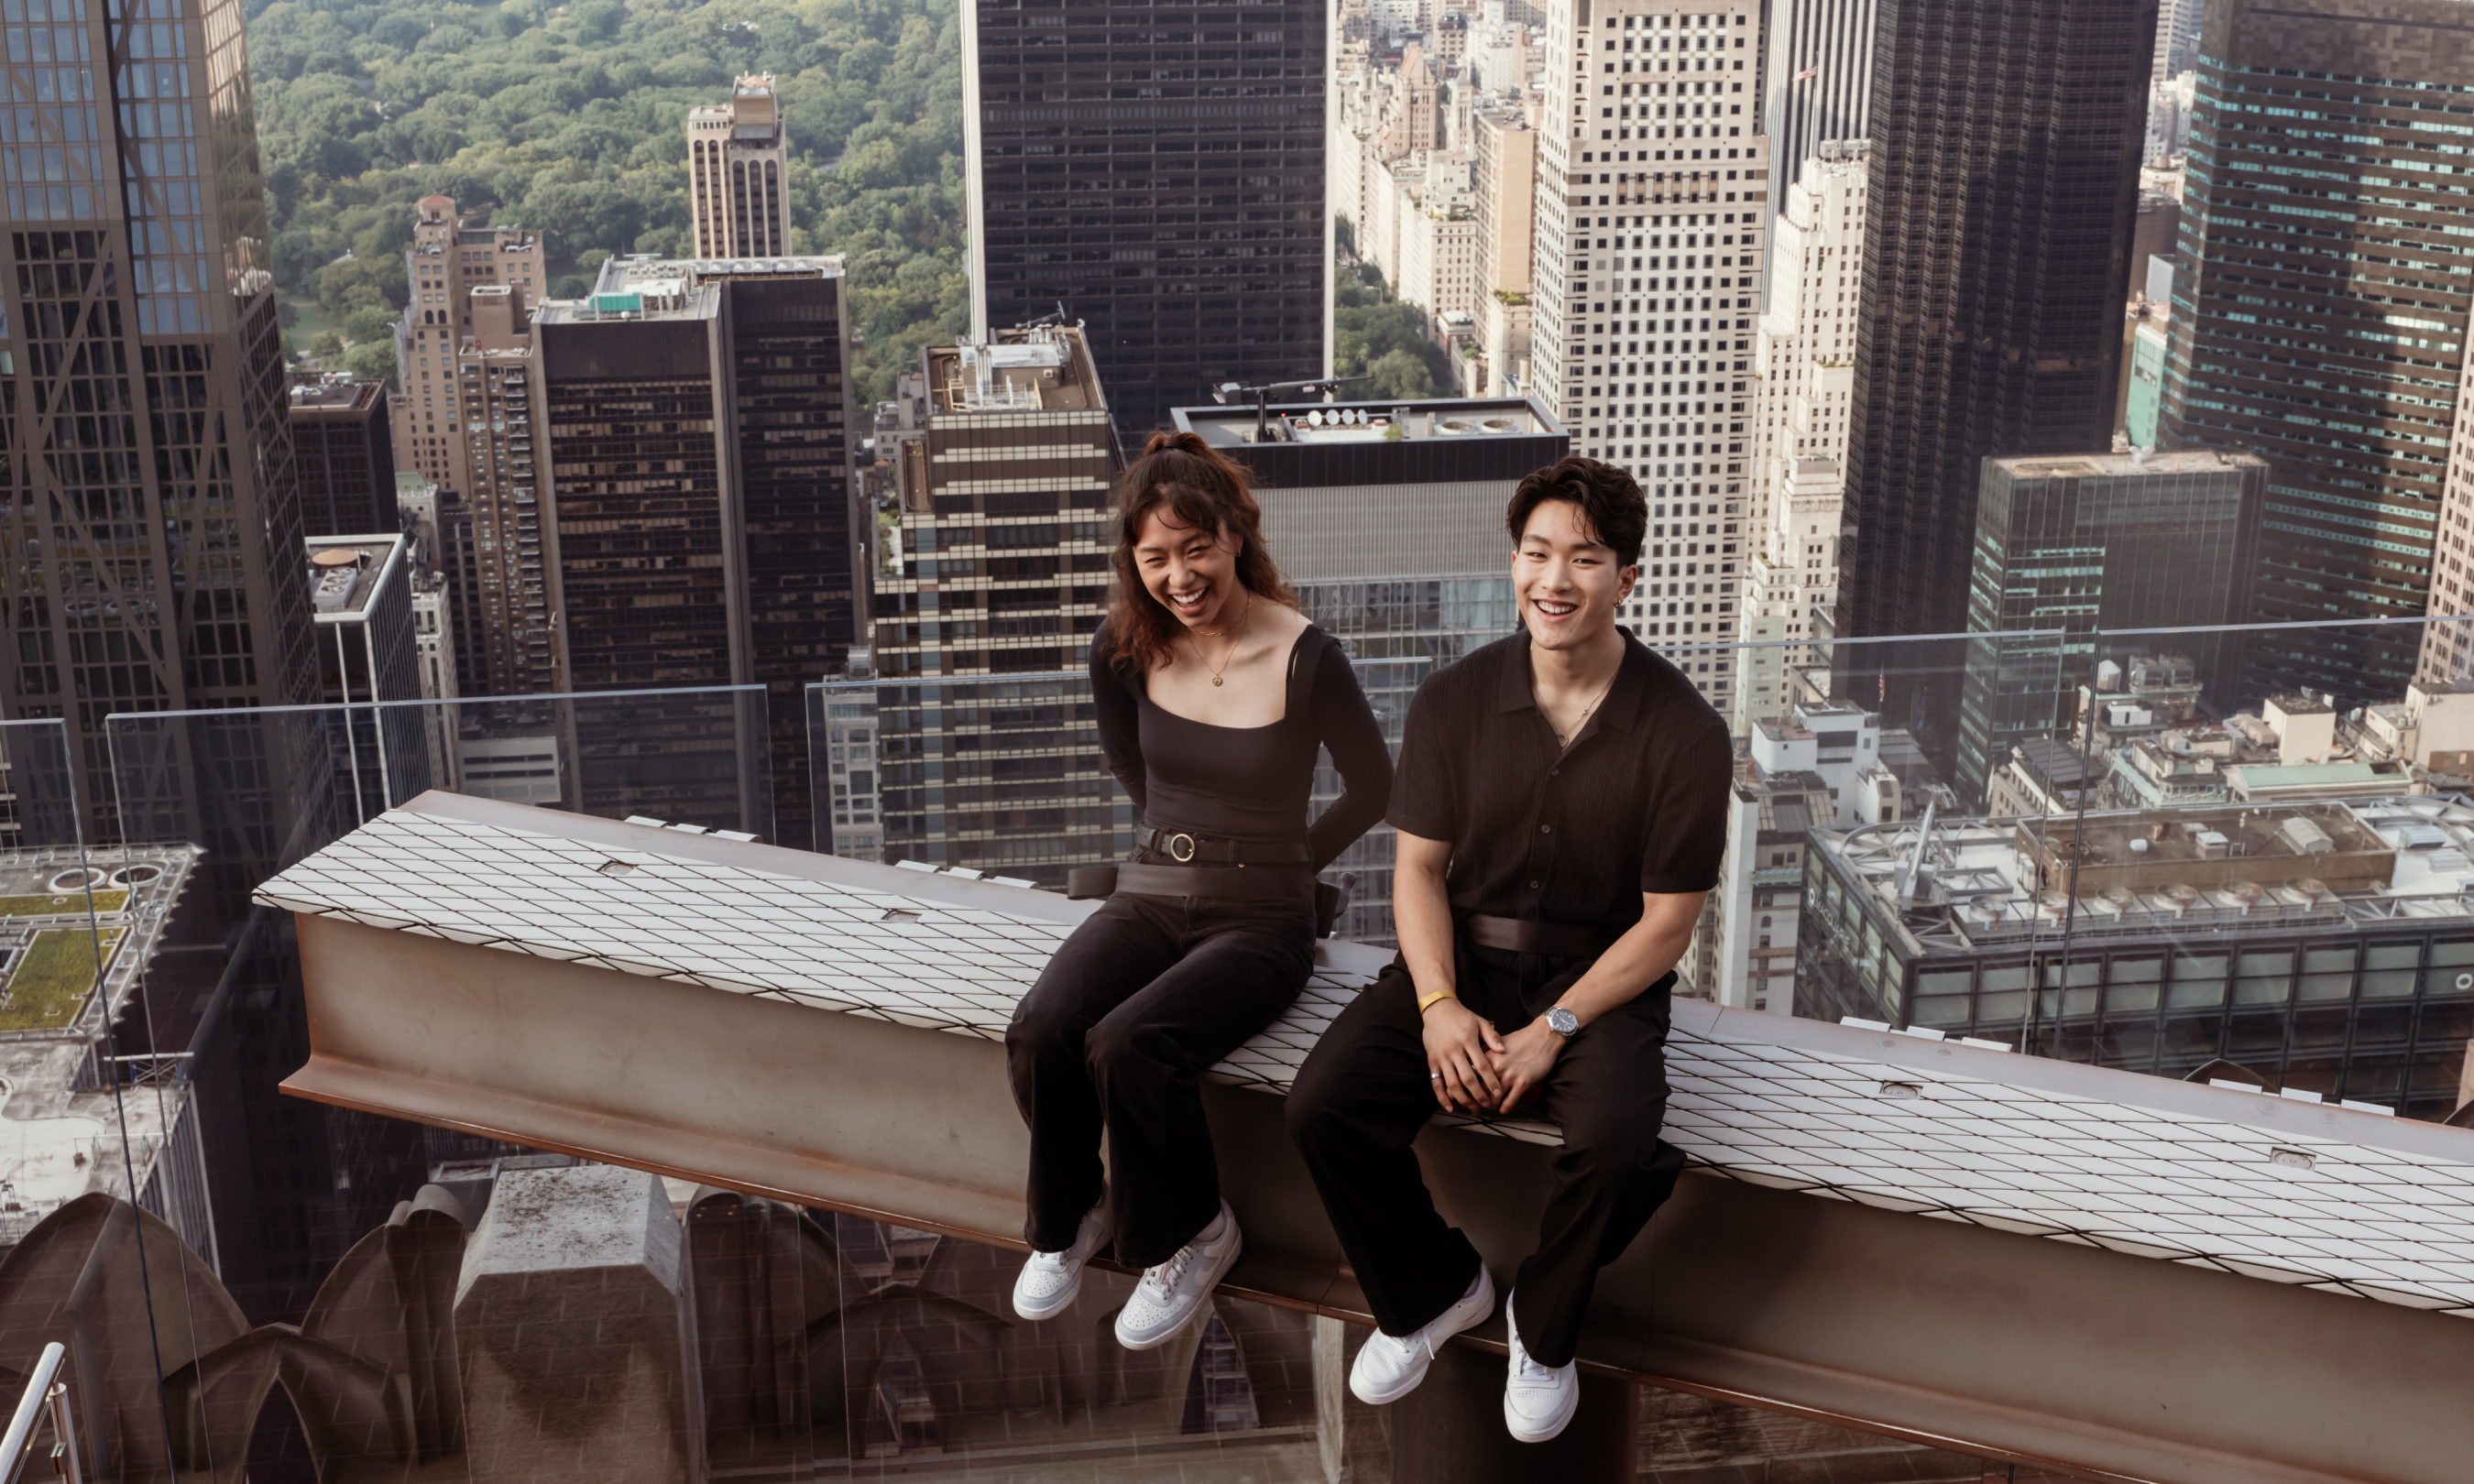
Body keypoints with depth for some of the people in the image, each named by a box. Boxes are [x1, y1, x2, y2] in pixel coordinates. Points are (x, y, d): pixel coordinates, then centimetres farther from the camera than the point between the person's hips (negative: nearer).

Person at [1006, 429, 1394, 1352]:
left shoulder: (1305, 659, -15)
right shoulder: (1124, 651, -2)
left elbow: (1373, 788, 1)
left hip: (1259, 919, -4)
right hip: (1149, 897, 4)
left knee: (1127, 1046, -30)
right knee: (1039, 1032, -25)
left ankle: (1190, 1234, -1)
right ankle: (1068, 1217, 5)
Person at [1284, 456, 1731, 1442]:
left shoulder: (1684, 732, -11)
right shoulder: (1454, 701, -3)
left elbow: (1667, 923, -8)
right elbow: (1419, 866, 1)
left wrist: (1553, 1030, -18)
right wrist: (1439, 1006, -15)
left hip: (1599, 980, -2)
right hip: (1460, 961, 3)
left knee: (1618, 1146, -32)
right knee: (1322, 1104, -20)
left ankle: (1542, 1324, 2)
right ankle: (1436, 1289, 8)